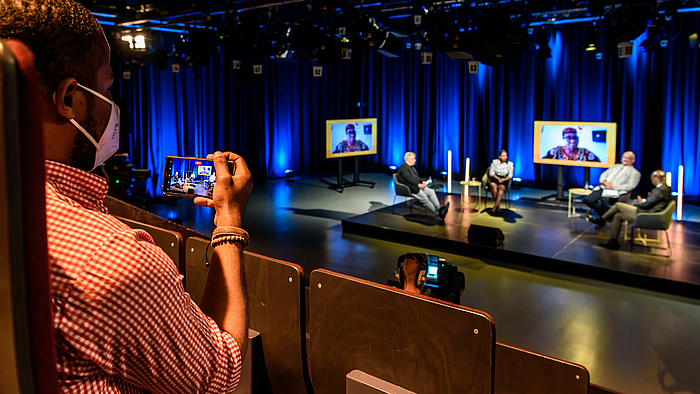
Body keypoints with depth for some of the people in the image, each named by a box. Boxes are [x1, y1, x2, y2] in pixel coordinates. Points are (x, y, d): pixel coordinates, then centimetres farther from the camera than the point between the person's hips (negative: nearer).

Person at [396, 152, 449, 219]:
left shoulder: (412, 167, 20)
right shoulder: (403, 168, -12)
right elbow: (408, 179, -22)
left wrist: (422, 182, 5)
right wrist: (419, 185, -25)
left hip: (418, 186, 10)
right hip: (410, 189, -10)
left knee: (431, 191, -10)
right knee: (424, 197, -27)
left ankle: (439, 208, -22)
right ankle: (437, 214, -26)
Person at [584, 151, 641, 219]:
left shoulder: (635, 173, 10)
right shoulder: (615, 166, 29)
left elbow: (630, 186, -4)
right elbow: (604, 174, 23)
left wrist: (613, 187, -13)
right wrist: (604, 181, -2)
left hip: (615, 193, -6)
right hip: (602, 188, 6)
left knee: (604, 199, -39)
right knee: (587, 199, -18)